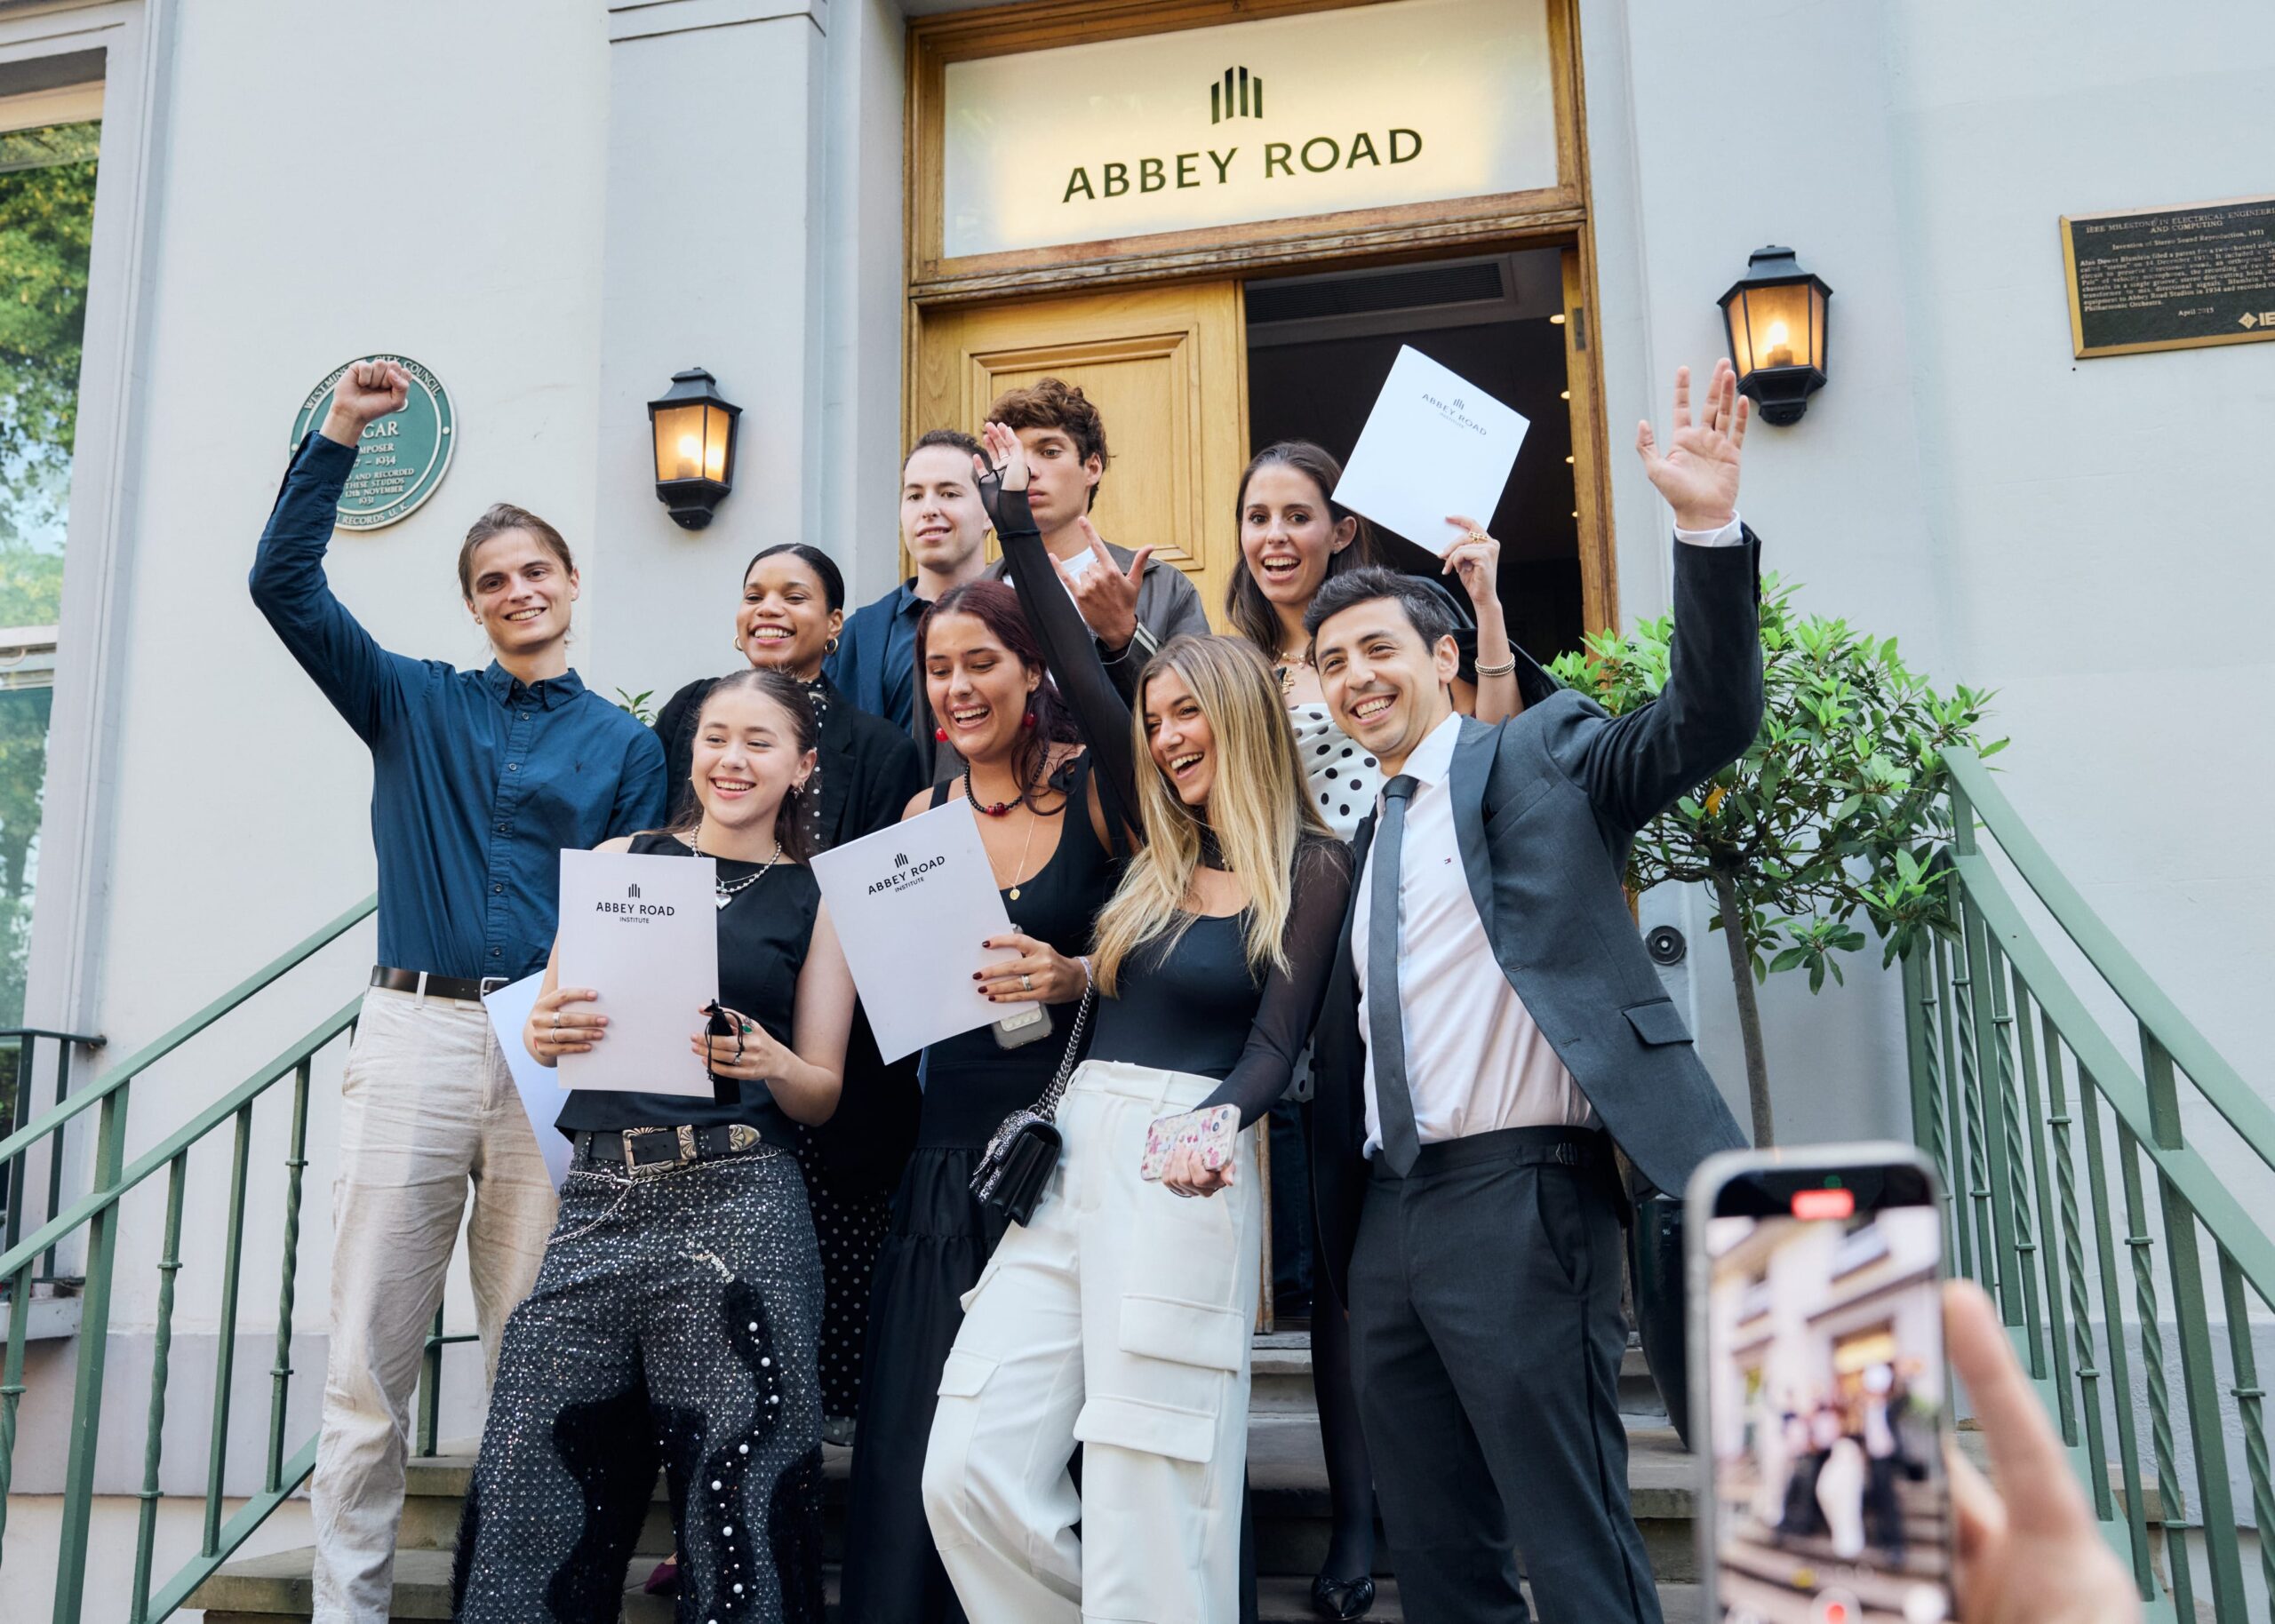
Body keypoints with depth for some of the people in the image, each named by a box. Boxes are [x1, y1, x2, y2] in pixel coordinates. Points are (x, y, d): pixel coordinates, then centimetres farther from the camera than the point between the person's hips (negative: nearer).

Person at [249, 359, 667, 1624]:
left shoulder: (623, 745, 10)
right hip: (414, 1033, 1)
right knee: (369, 1351, 2)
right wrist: (339, 435, -1)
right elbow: (285, 585, 5)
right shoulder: (415, 703, 13)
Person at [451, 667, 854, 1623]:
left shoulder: (818, 899, 9)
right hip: (597, 1196, 2)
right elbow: (545, 1025, 14)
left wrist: (763, 1059, -14)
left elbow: (823, 1094, 7)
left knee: (735, 1490, -4)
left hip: (734, 1207, -2)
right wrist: (547, 1032, -9)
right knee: (528, 1490, -1)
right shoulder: (621, 860, 13)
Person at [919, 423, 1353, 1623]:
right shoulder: (1159, 846, 16)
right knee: (970, 1477, -1)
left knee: (1145, 1505, -5)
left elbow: (1275, 1044, -6)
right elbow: (1081, 678, 14)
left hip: (1183, 1170, -6)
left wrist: (1209, 1122, -27)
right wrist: (1016, 522, 15)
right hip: (1071, 1154, 6)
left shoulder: (1310, 868, 1)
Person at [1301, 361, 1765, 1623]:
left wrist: (1708, 525, -25)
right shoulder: (1365, 843, 19)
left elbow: (1708, 718, -13)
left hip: (1516, 1197, -7)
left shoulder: (1540, 758, 2)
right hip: (1387, 1215, 7)